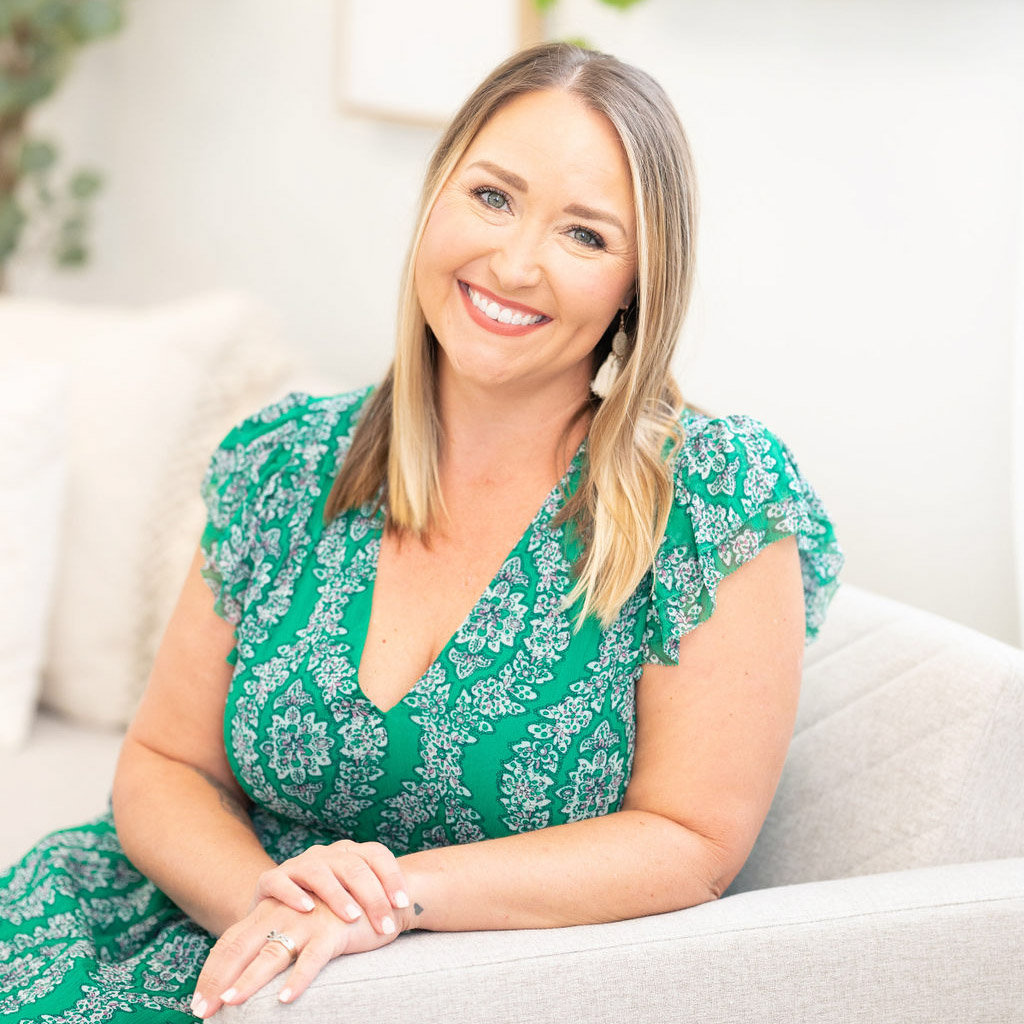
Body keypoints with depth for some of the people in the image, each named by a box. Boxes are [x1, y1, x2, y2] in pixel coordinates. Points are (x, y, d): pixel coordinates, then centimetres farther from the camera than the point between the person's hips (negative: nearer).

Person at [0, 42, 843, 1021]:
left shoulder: (723, 495, -11)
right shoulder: (284, 466, 1)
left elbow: (694, 842, -10)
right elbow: (165, 764, 3)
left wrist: (396, 893, -19)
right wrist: (261, 897, -17)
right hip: (243, 939, 5)